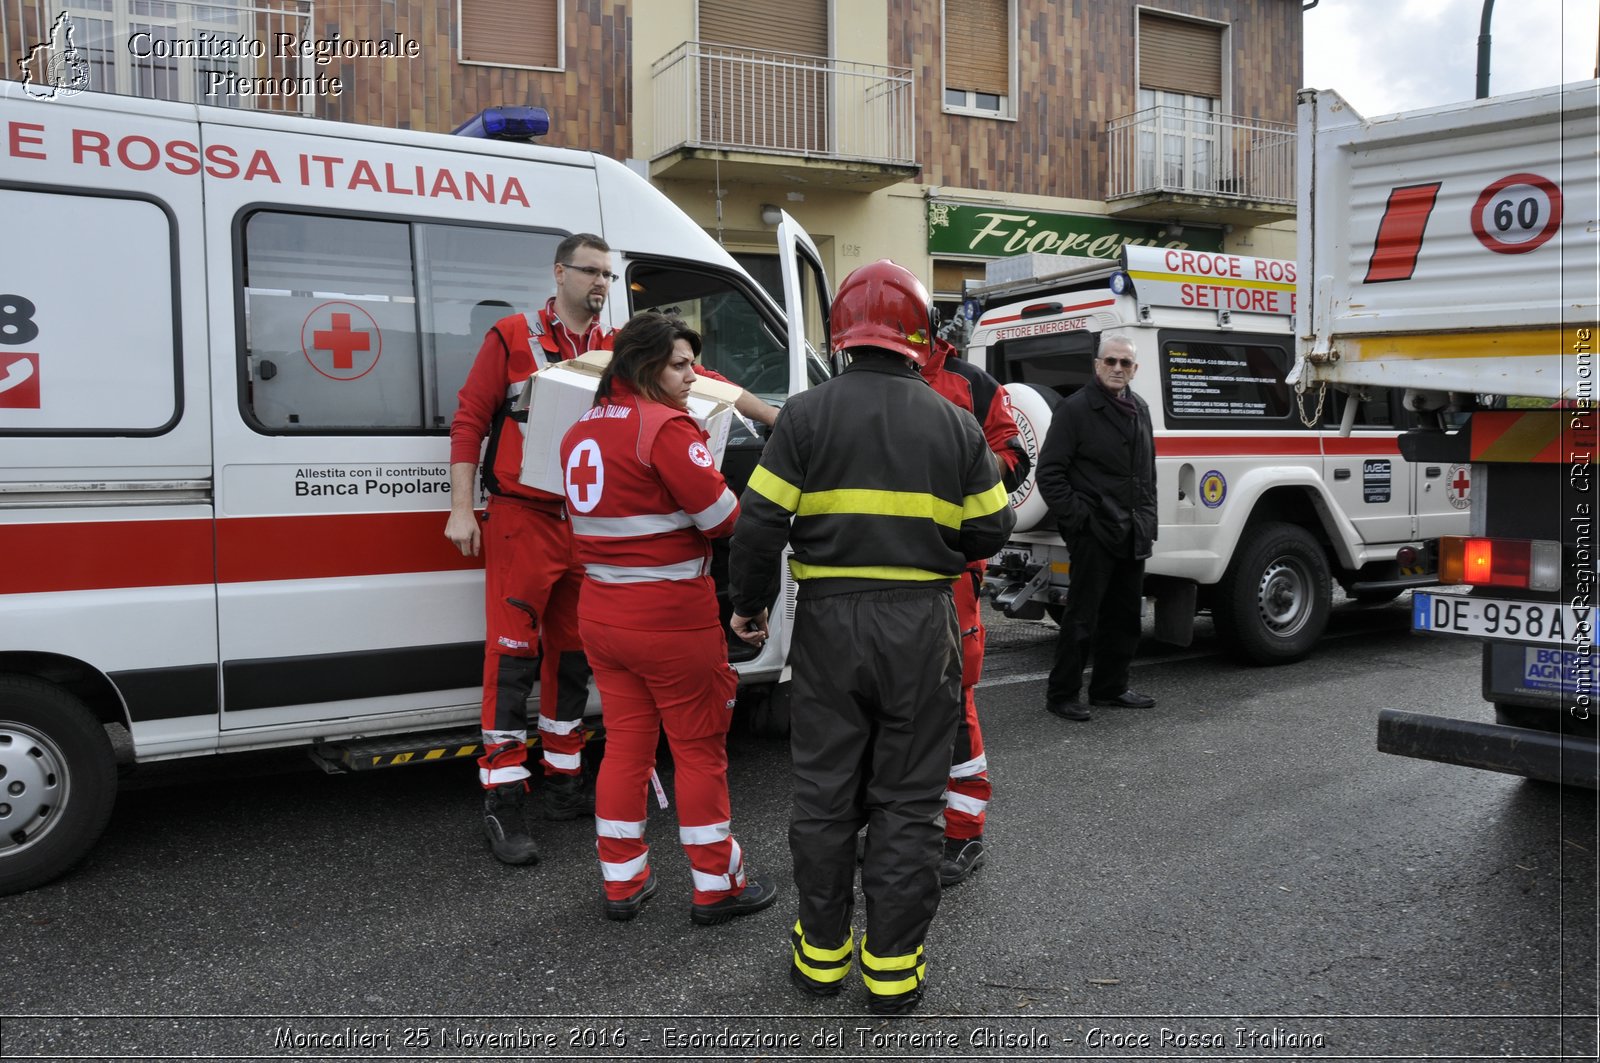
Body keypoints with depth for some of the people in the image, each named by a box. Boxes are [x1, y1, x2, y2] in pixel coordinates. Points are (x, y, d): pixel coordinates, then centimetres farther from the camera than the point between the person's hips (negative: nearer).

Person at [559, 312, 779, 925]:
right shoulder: (665, 426, -16)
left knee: (625, 743, 16)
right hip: (672, 619, -7)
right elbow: (723, 515, -16)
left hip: (601, 615, 8)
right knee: (700, 748, 6)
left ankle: (622, 883, 26)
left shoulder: (581, 431, 10)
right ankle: (717, 887, 18)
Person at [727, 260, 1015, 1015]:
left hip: (829, 621, 0)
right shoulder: (952, 422, 0)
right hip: (921, 625, 0)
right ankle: (893, 966, 18)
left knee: (825, 793, 13)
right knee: (906, 801, 10)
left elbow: (761, 523, -8)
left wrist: (749, 605, 7)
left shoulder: (806, 415, -4)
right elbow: (991, 530, 4)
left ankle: (822, 952, 25)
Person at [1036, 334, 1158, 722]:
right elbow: (1049, 472, -11)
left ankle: (1110, 687, 26)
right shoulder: (1075, 409, -8)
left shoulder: (1140, 409, 15)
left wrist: (1148, 518, 16)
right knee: (1081, 617, -5)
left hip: (1133, 535, 8)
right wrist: (1075, 516, -16)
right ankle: (1061, 695, 4)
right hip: (1094, 532, -8)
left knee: (1124, 616, 14)